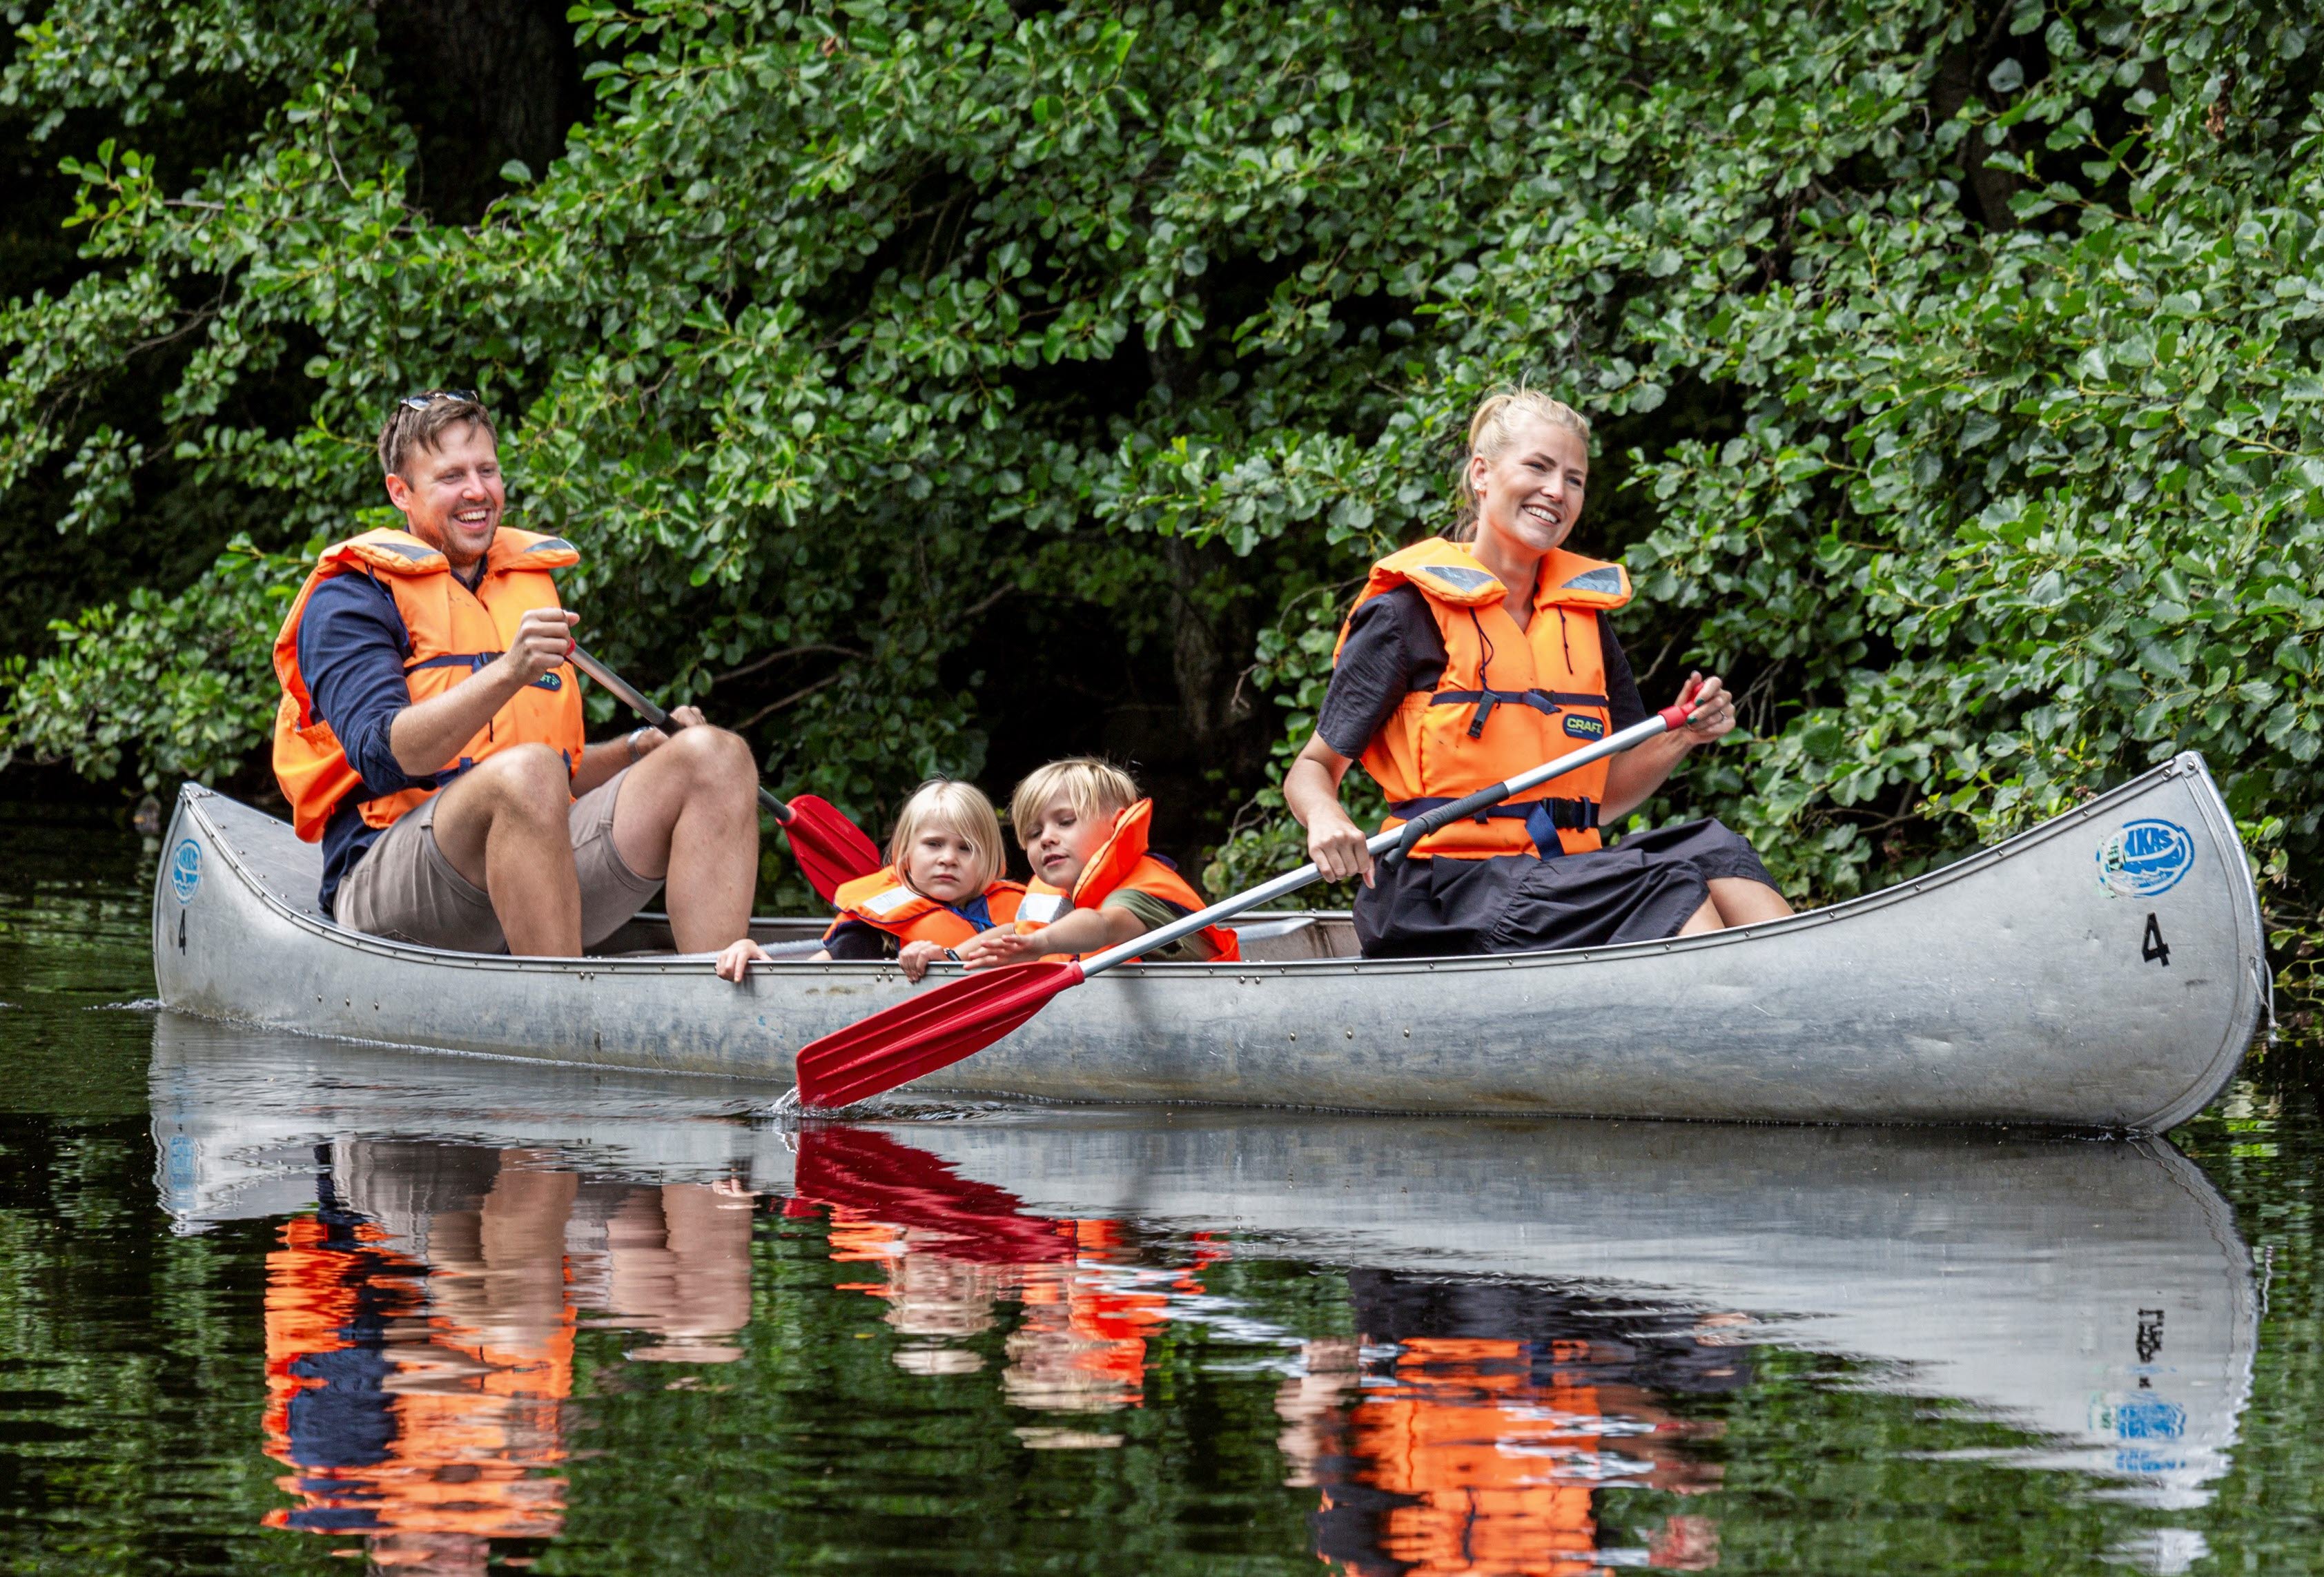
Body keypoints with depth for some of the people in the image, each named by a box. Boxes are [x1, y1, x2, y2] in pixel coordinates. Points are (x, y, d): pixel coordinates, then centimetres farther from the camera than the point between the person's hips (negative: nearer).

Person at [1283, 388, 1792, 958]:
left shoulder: (1583, 617, 18)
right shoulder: (1410, 613, -1)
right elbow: (1313, 770, 1)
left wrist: (1679, 739, 1)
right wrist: (1326, 819, -22)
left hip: (1564, 879, 6)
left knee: (1709, 852, -21)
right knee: (1672, 886, -26)